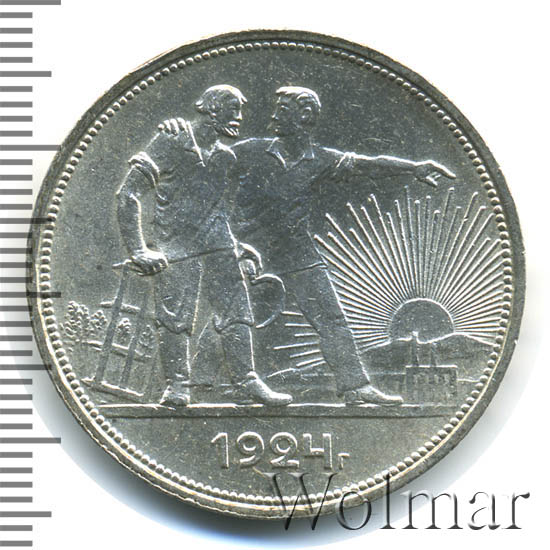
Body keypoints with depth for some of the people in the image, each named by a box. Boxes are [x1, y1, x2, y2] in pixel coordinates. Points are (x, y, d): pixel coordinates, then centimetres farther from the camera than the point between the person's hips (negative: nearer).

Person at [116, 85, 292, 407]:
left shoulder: (226, 156, 16)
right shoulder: (172, 142, -5)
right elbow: (129, 193, -8)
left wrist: (238, 244, 18)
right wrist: (138, 249, -15)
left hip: (219, 248, 6)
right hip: (177, 247, -6)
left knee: (235, 313, 2)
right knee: (176, 319, -5)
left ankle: (247, 382, 8)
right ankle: (177, 386, 7)